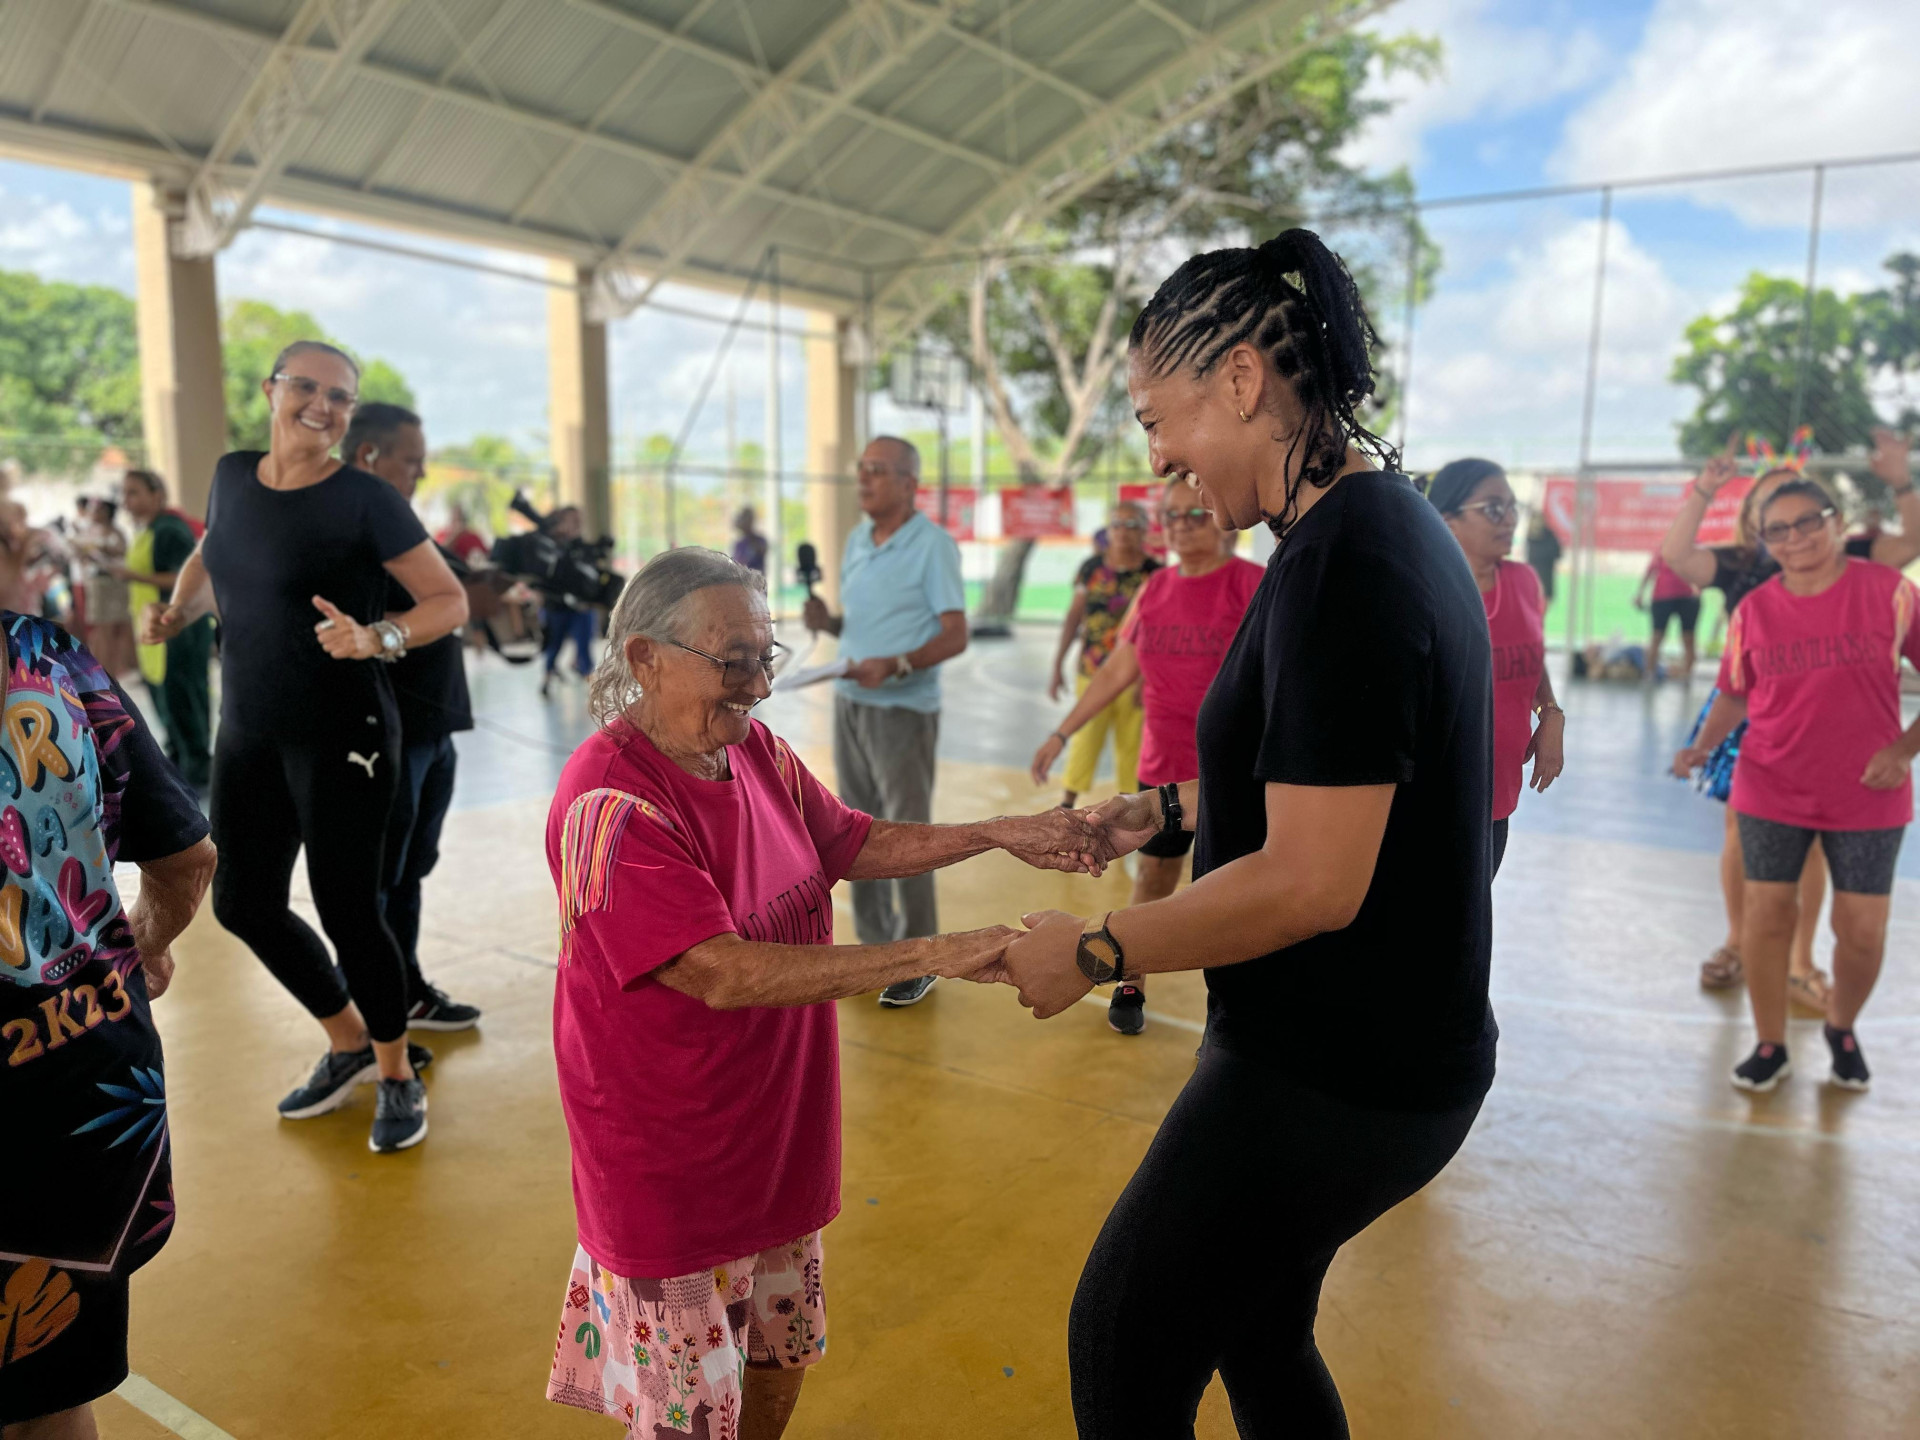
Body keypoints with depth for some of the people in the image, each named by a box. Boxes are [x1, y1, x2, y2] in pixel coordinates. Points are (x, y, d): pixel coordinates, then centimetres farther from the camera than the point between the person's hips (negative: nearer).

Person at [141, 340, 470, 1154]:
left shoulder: (365, 501, -11)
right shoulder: (232, 476, 6)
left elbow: (450, 602, -12)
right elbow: (208, 560, 24)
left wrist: (376, 637, -27)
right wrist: (177, 613, 6)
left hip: (340, 735, -7)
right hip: (247, 730, 7)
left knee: (346, 909, -3)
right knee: (242, 902, 13)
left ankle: (398, 1078, 19)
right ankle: (349, 1046, 34)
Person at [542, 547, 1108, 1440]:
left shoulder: (758, 753, -3)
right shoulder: (609, 807, -27)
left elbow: (855, 844, 10)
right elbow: (726, 974, -33)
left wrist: (1001, 836, -2)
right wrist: (936, 955, -35)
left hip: (776, 1131, 7)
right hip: (669, 1160, -7)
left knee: (783, 1353, 24)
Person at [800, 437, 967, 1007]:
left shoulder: (933, 544, -10)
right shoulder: (857, 540, 11)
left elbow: (956, 635, -14)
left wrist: (895, 666, -28)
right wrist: (828, 622, -3)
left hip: (902, 711, -7)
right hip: (849, 703, 7)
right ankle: (875, 943, 25)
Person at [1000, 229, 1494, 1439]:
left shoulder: (1341, 566, -25)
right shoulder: (1392, 525, 8)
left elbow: (1312, 882, -27)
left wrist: (1092, 953, -17)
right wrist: (1177, 809, 18)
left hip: (1334, 1076, -10)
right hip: (1347, 1048, 10)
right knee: (1254, 1333, 24)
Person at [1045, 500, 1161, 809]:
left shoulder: (1154, 574, -3)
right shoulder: (1092, 567, 3)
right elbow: (1074, 615, 9)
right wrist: (1058, 665, 7)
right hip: (1092, 672, 1)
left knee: (1131, 743, 7)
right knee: (1085, 738, -2)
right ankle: (1069, 802, 12)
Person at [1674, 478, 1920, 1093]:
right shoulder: (1754, 610, -3)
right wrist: (1703, 745, -10)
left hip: (1868, 795, -1)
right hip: (1771, 793, 1)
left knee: (1862, 931, 6)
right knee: (1767, 917, 6)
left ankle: (1841, 1029, 35)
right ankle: (1770, 1047, 23)